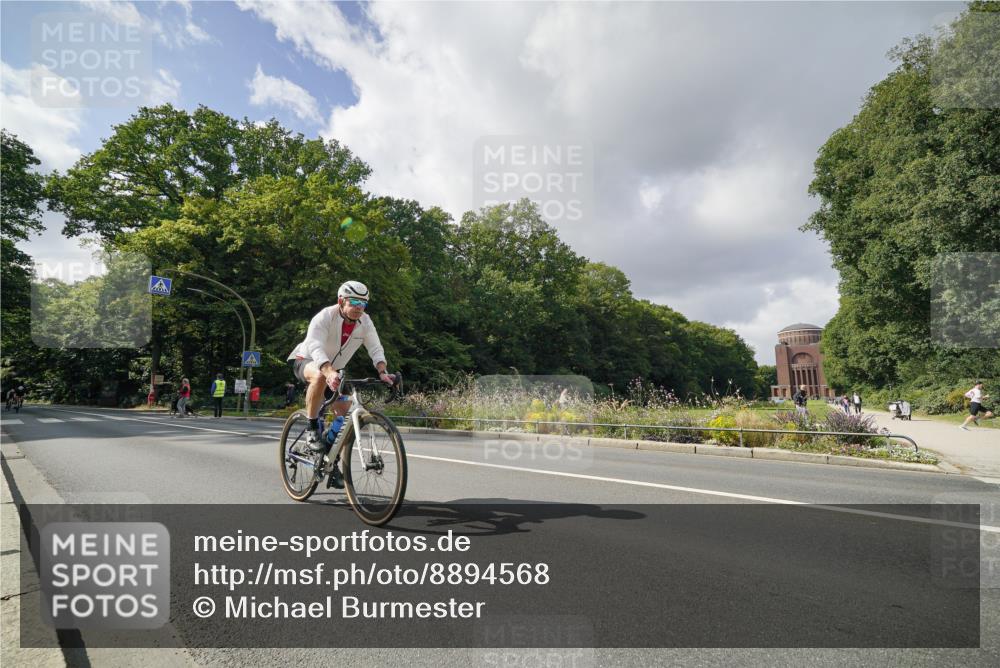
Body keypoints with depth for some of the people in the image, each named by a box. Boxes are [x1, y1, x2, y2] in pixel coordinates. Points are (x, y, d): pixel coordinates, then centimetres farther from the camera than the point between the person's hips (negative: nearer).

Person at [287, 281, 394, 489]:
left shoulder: (365, 322, -13)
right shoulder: (325, 317, -28)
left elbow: (376, 349, -16)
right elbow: (315, 347, -42)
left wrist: (382, 372, -36)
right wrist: (329, 372, -59)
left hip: (335, 370, 5)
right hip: (305, 361, -5)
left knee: (346, 413, -7)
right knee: (320, 376, -41)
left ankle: (334, 465, 9)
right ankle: (312, 431, -25)